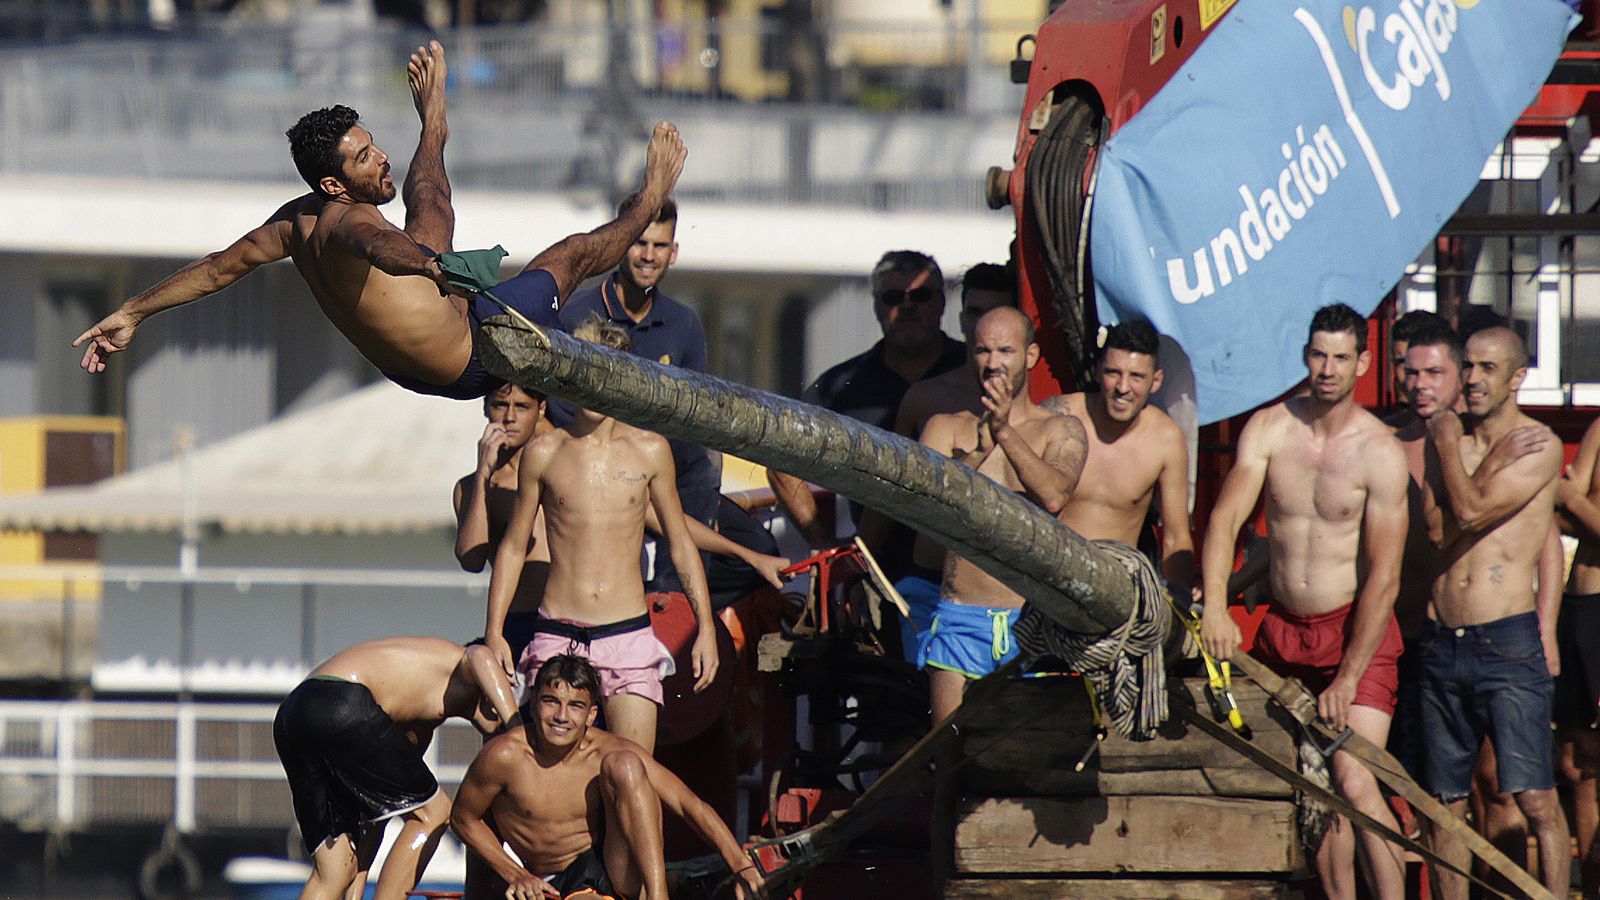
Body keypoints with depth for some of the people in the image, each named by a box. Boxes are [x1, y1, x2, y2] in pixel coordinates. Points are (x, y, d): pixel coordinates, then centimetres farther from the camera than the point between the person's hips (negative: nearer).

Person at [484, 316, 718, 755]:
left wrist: (705, 627, 7)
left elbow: (680, 544, 13)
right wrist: (493, 633, 6)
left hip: (628, 636, 0)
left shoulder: (650, 451, 6)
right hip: (557, 637, 0)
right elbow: (512, 546, 12)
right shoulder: (543, 453, 5)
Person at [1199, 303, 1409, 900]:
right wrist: (1215, 606, -27)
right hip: (1284, 631, 4)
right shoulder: (1268, 430, -2)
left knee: (1355, 784, -18)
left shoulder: (1379, 453, -12)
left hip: (1357, 629, -4)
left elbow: (1383, 578, -13)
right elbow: (1225, 519, -10)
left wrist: (1348, 678, -17)